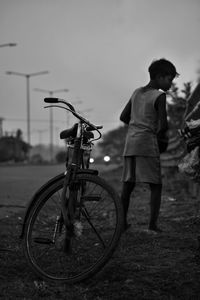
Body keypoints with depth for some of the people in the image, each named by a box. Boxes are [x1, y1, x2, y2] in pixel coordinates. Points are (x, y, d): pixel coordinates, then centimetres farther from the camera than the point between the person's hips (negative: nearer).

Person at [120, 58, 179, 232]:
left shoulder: (136, 92, 15)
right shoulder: (159, 96, -5)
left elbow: (123, 117, 19)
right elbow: (163, 124, -14)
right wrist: (161, 134, 7)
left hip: (130, 143, 7)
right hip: (148, 145, -7)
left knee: (128, 185, 11)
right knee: (156, 185, 0)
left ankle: (122, 222, 15)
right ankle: (153, 223, -7)